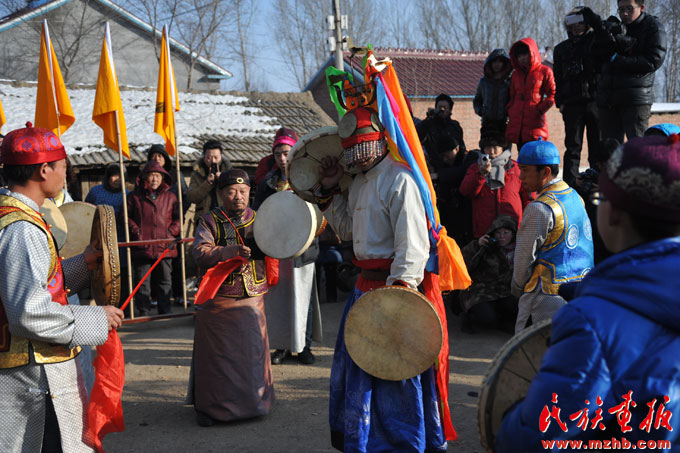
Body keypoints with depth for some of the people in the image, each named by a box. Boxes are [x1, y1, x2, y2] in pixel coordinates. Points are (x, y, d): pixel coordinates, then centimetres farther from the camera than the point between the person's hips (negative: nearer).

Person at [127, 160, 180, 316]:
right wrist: (136, 231, -5)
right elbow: (127, 216, 7)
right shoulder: (135, 197, 5)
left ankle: (165, 312, 14)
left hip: (164, 248, 1)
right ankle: (143, 313, 10)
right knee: (143, 282, 2)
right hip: (142, 247, -1)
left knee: (165, 281, 5)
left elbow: (178, 217, 13)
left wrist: (171, 232, -1)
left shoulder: (170, 197, 11)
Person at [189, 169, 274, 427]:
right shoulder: (210, 221, 0)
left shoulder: (257, 219, 9)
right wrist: (229, 252, -29)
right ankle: (208, 406, 16)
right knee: (215, 353, 3)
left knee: (253, 351, 4)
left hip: (251, 299, 2)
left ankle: (253, 402, 22)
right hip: (218, 300, -2)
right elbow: (199, 253, -14)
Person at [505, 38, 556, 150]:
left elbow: (552, 95, 0)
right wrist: (510, 111, 8)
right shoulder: (516, 74, 18)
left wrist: (540, 110, -8)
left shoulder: (544, 72, 2)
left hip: (535, 121, -5)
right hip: (517, 123, 5)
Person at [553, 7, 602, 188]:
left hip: (595, 100, -2)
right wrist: (559, 101, 8)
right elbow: (558, 77, 17)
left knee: (597, 146, 1)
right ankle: (569, 187, 0)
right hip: (572, 103, 2)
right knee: (572, 147, 1)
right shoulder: (562, 48, 17)